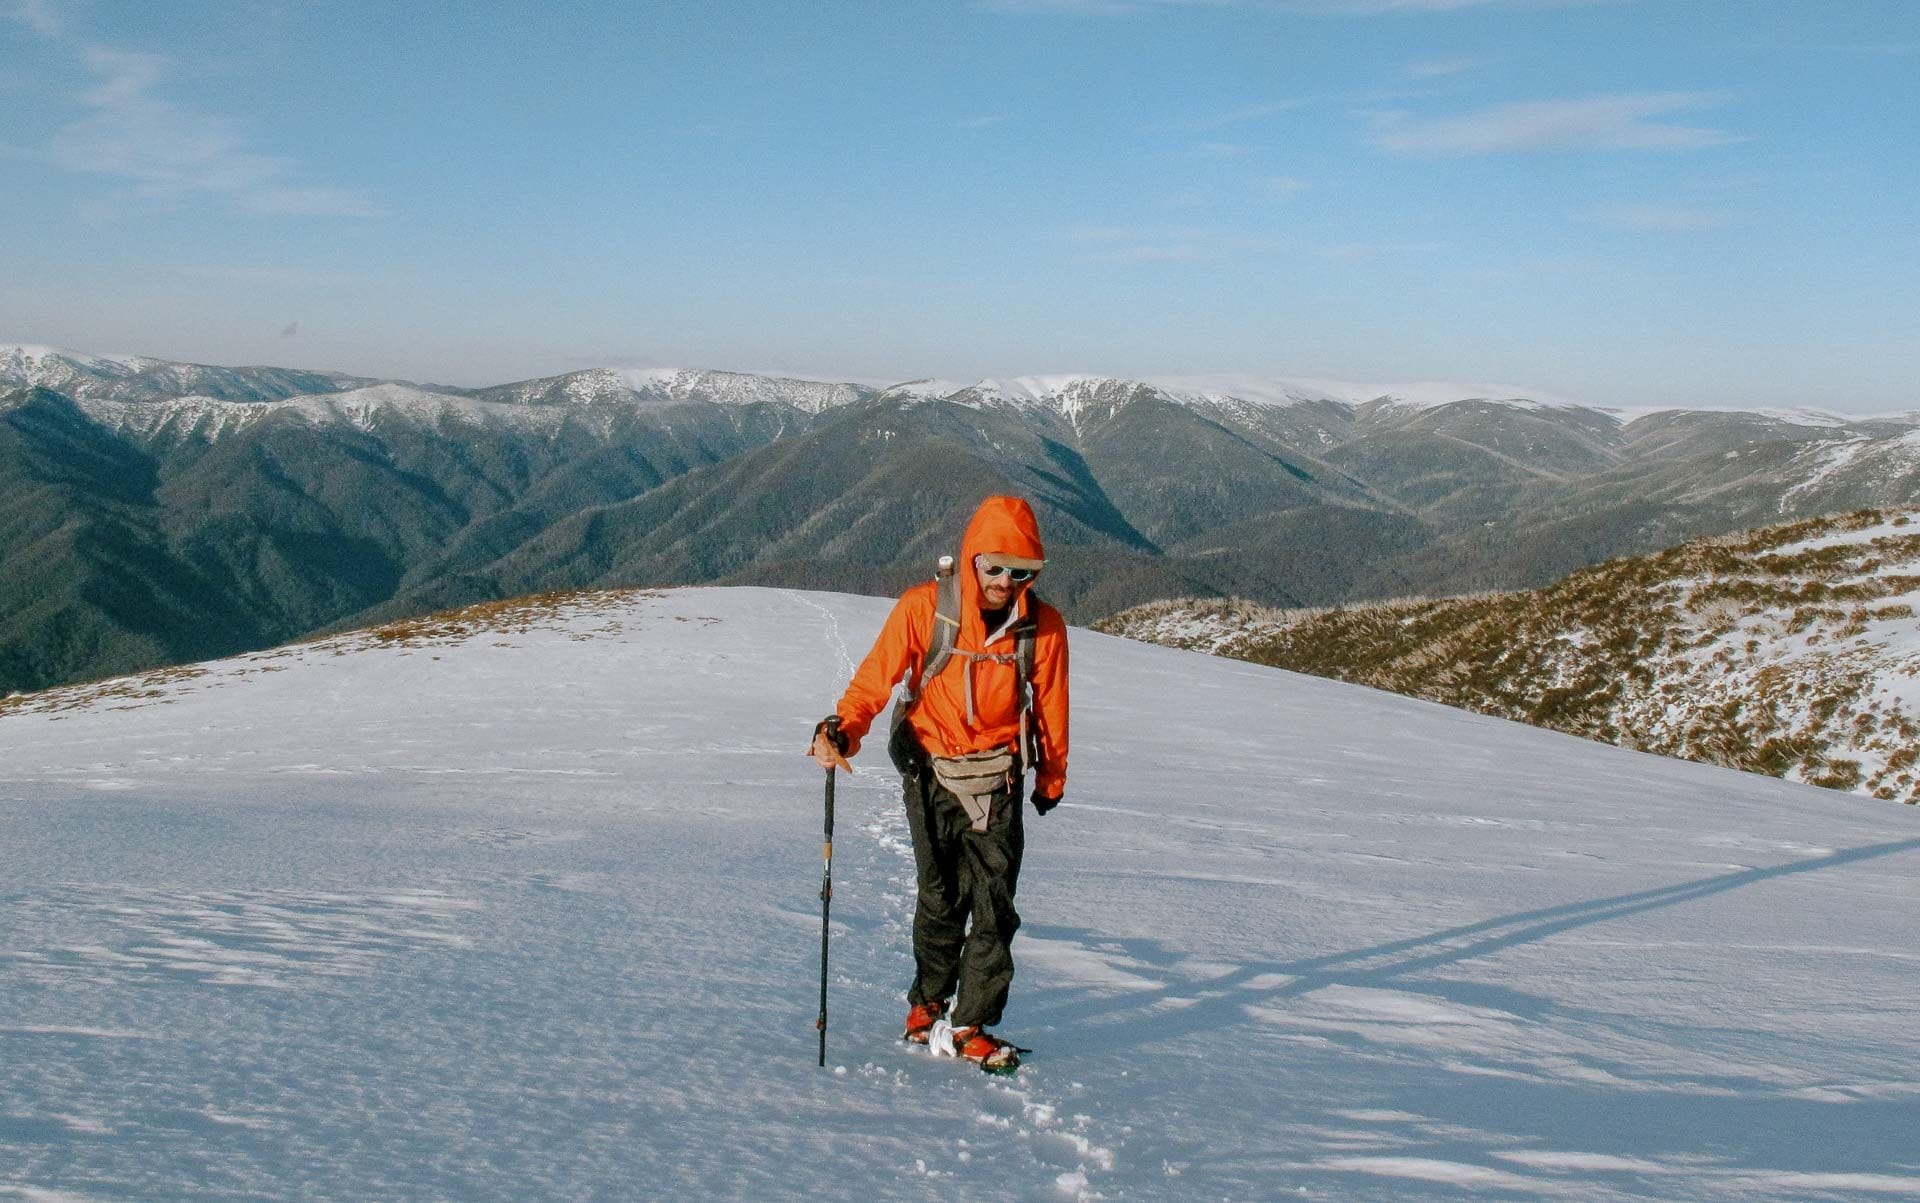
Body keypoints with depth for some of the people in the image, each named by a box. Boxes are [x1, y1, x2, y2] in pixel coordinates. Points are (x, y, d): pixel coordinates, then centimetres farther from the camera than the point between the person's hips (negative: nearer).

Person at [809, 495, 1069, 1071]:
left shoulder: (1043, 627, -5)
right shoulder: (924, 607, -11)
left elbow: (1050, 706, 8)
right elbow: (877, 675, -13)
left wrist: (1051, 777, 18)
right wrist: (843, 728, -30)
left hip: (998, 778, 1)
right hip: (931, 772, -1)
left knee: (995, 904, -5)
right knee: (942, 897, 8)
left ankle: (972, 1025, 7)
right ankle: (928, 1000, 32)